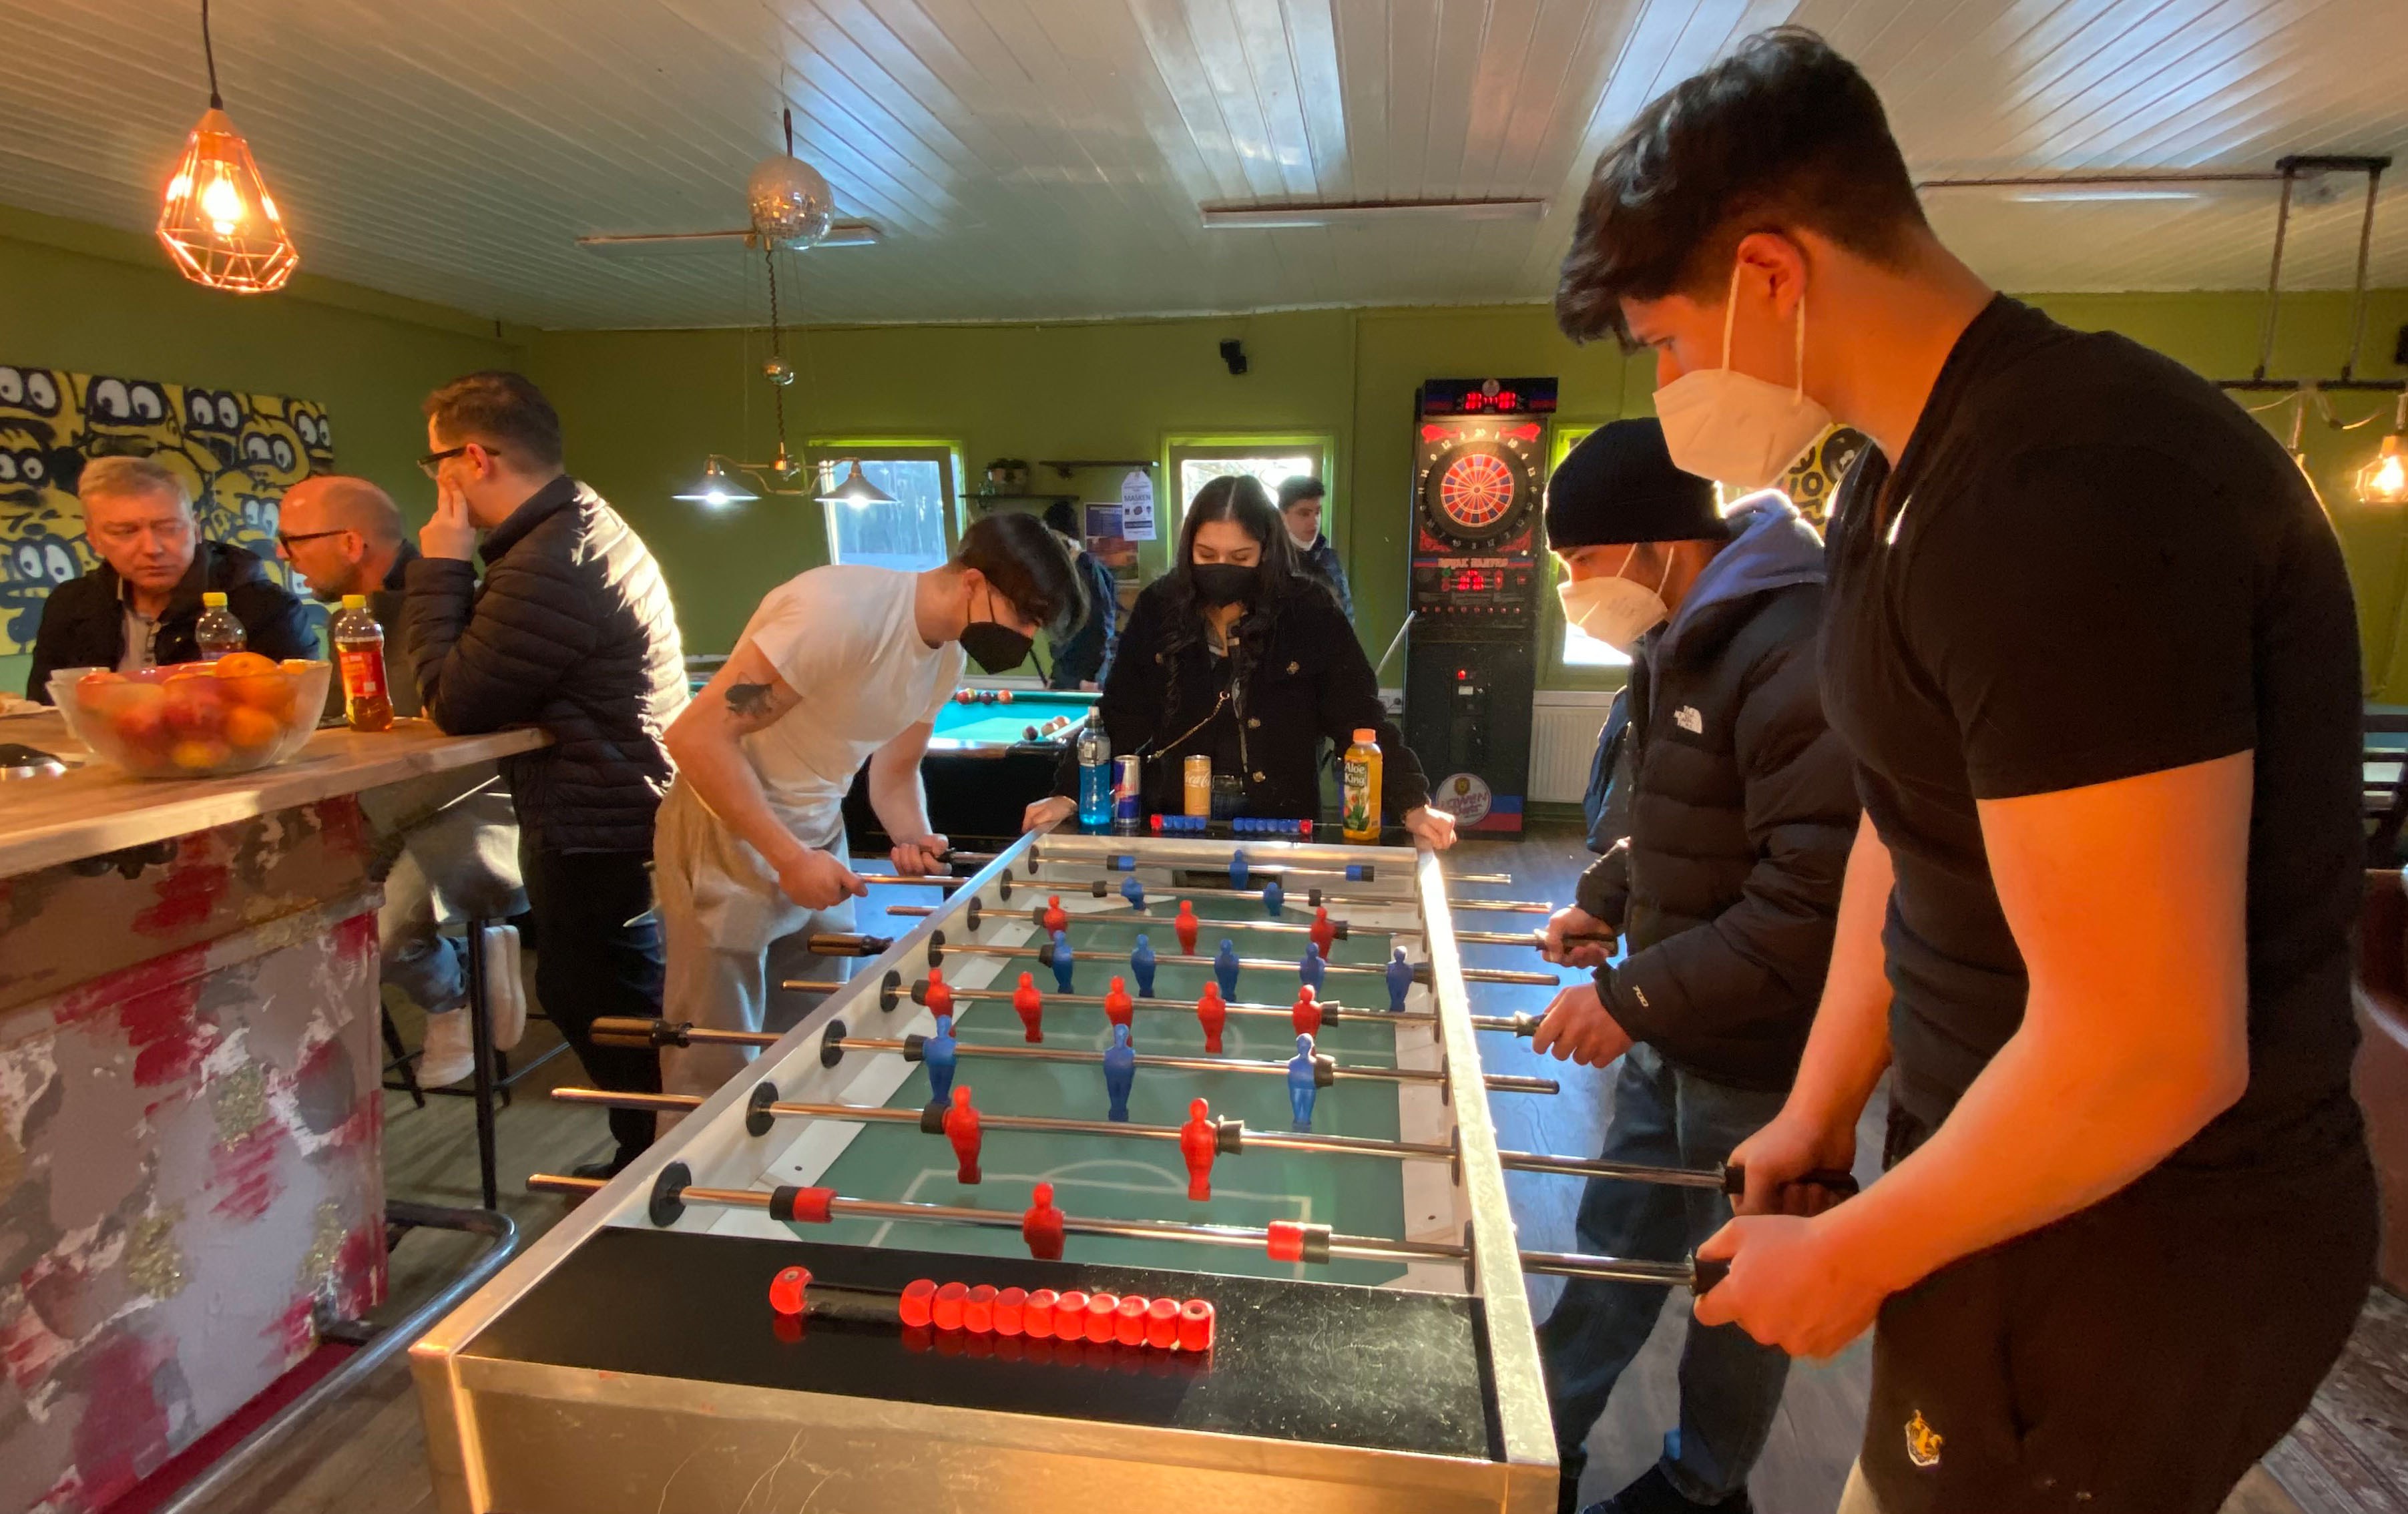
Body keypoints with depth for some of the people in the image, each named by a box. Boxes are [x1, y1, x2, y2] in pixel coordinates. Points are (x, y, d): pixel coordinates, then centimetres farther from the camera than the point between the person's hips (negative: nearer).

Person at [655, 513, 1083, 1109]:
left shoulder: (949, 658, 0)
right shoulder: (842, 610, -27)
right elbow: (697, 736, -27)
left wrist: (917, 838, -9)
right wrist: (789, 857, -27)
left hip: (819, 836, 8)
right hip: (729, 833, -7)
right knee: (718, 1066, 2)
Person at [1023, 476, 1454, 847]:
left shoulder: (1308, 614, -8)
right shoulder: (1159, 608, -3)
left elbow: (1361, 718, -8)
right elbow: (1119, 717, 0)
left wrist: (1413, 804, -16)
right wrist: (1068, 794, -10)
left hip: (1280, 829, -1)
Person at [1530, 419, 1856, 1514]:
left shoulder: (1799, 654, -25)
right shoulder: (1683, 640, 7)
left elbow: (1815, 904, -28)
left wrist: (1635, 998, -25)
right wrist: (1605, 897, 7)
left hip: (1760, 1052, -8)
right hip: (1673, 1026, 9)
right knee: (1614, 1243, 20)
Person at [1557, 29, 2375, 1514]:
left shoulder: (2061, 497, -27)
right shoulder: (1903, 484, 4)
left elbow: (2151, 1050, -28)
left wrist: (1848, 1257, -14)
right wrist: (1817, 1114, 9)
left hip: (2140, 1247, -8)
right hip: (2019, 1174, 8)